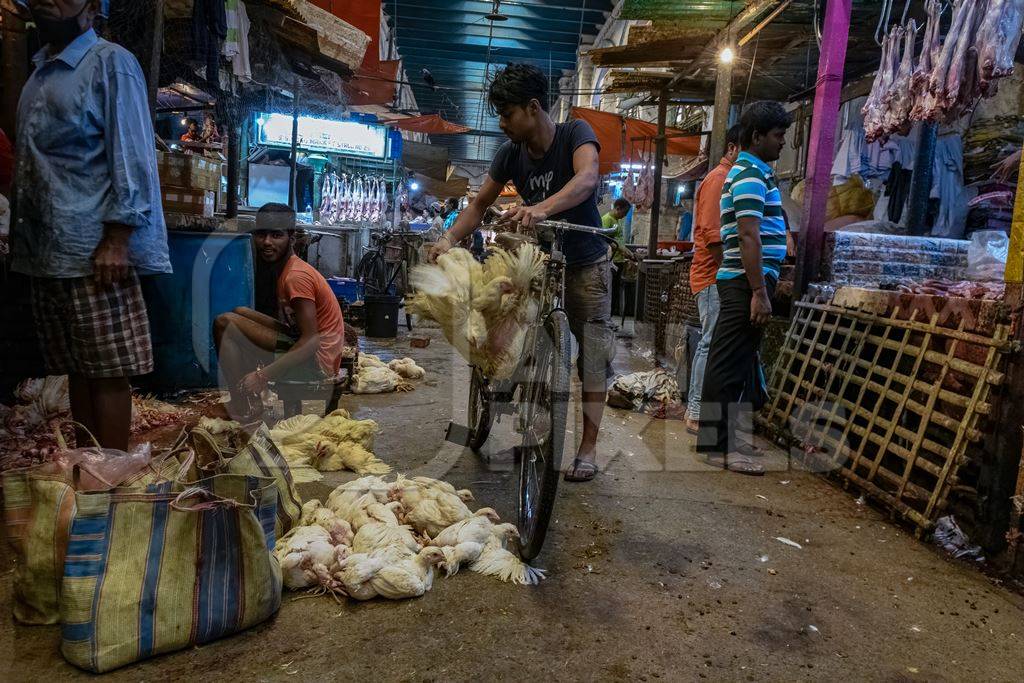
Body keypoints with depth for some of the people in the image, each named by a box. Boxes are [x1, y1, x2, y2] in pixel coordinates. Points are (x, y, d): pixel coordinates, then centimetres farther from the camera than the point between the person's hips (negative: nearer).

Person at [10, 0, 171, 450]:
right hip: (45, 253, 8)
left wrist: (115, 240, -18)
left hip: (93, 253, -8)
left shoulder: (110, 64, -2)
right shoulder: (38, 71, 21)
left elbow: (132, 158, -11)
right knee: (75, 368, 11)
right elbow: (28, 159, 25)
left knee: (107, 371, -3)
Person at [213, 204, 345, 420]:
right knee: (239, 313, 19)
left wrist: (262, 375, -26)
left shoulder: (296, 276, -18)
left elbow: (311, 341, -24)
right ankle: (251, 396, 15)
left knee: (225, 323, -12)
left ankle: (243, 407, -6)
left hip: (316, 361, -10)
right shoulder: (289, 268, 12)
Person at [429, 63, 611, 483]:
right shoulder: (510, 155, -3)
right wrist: (450, 238, -18)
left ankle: (588, 448, 1)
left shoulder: (575, 133, -16)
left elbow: (586, 179, -35)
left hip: (586, 265, -4)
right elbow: (481, 202, 0)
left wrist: (542, 208, -53)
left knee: (592, 352, -5)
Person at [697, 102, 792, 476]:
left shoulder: (748, 171, 21)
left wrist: (765, 285, 23)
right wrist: (759, 293, -22)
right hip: (746, 281, -11)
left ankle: (721, 439, 23)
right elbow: (749, 238, -20)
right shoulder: (752, 175, -11)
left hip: (741, 281, 11)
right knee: (732, 364, -7)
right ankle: (720, 446, -1)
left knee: (732, 361, 14)